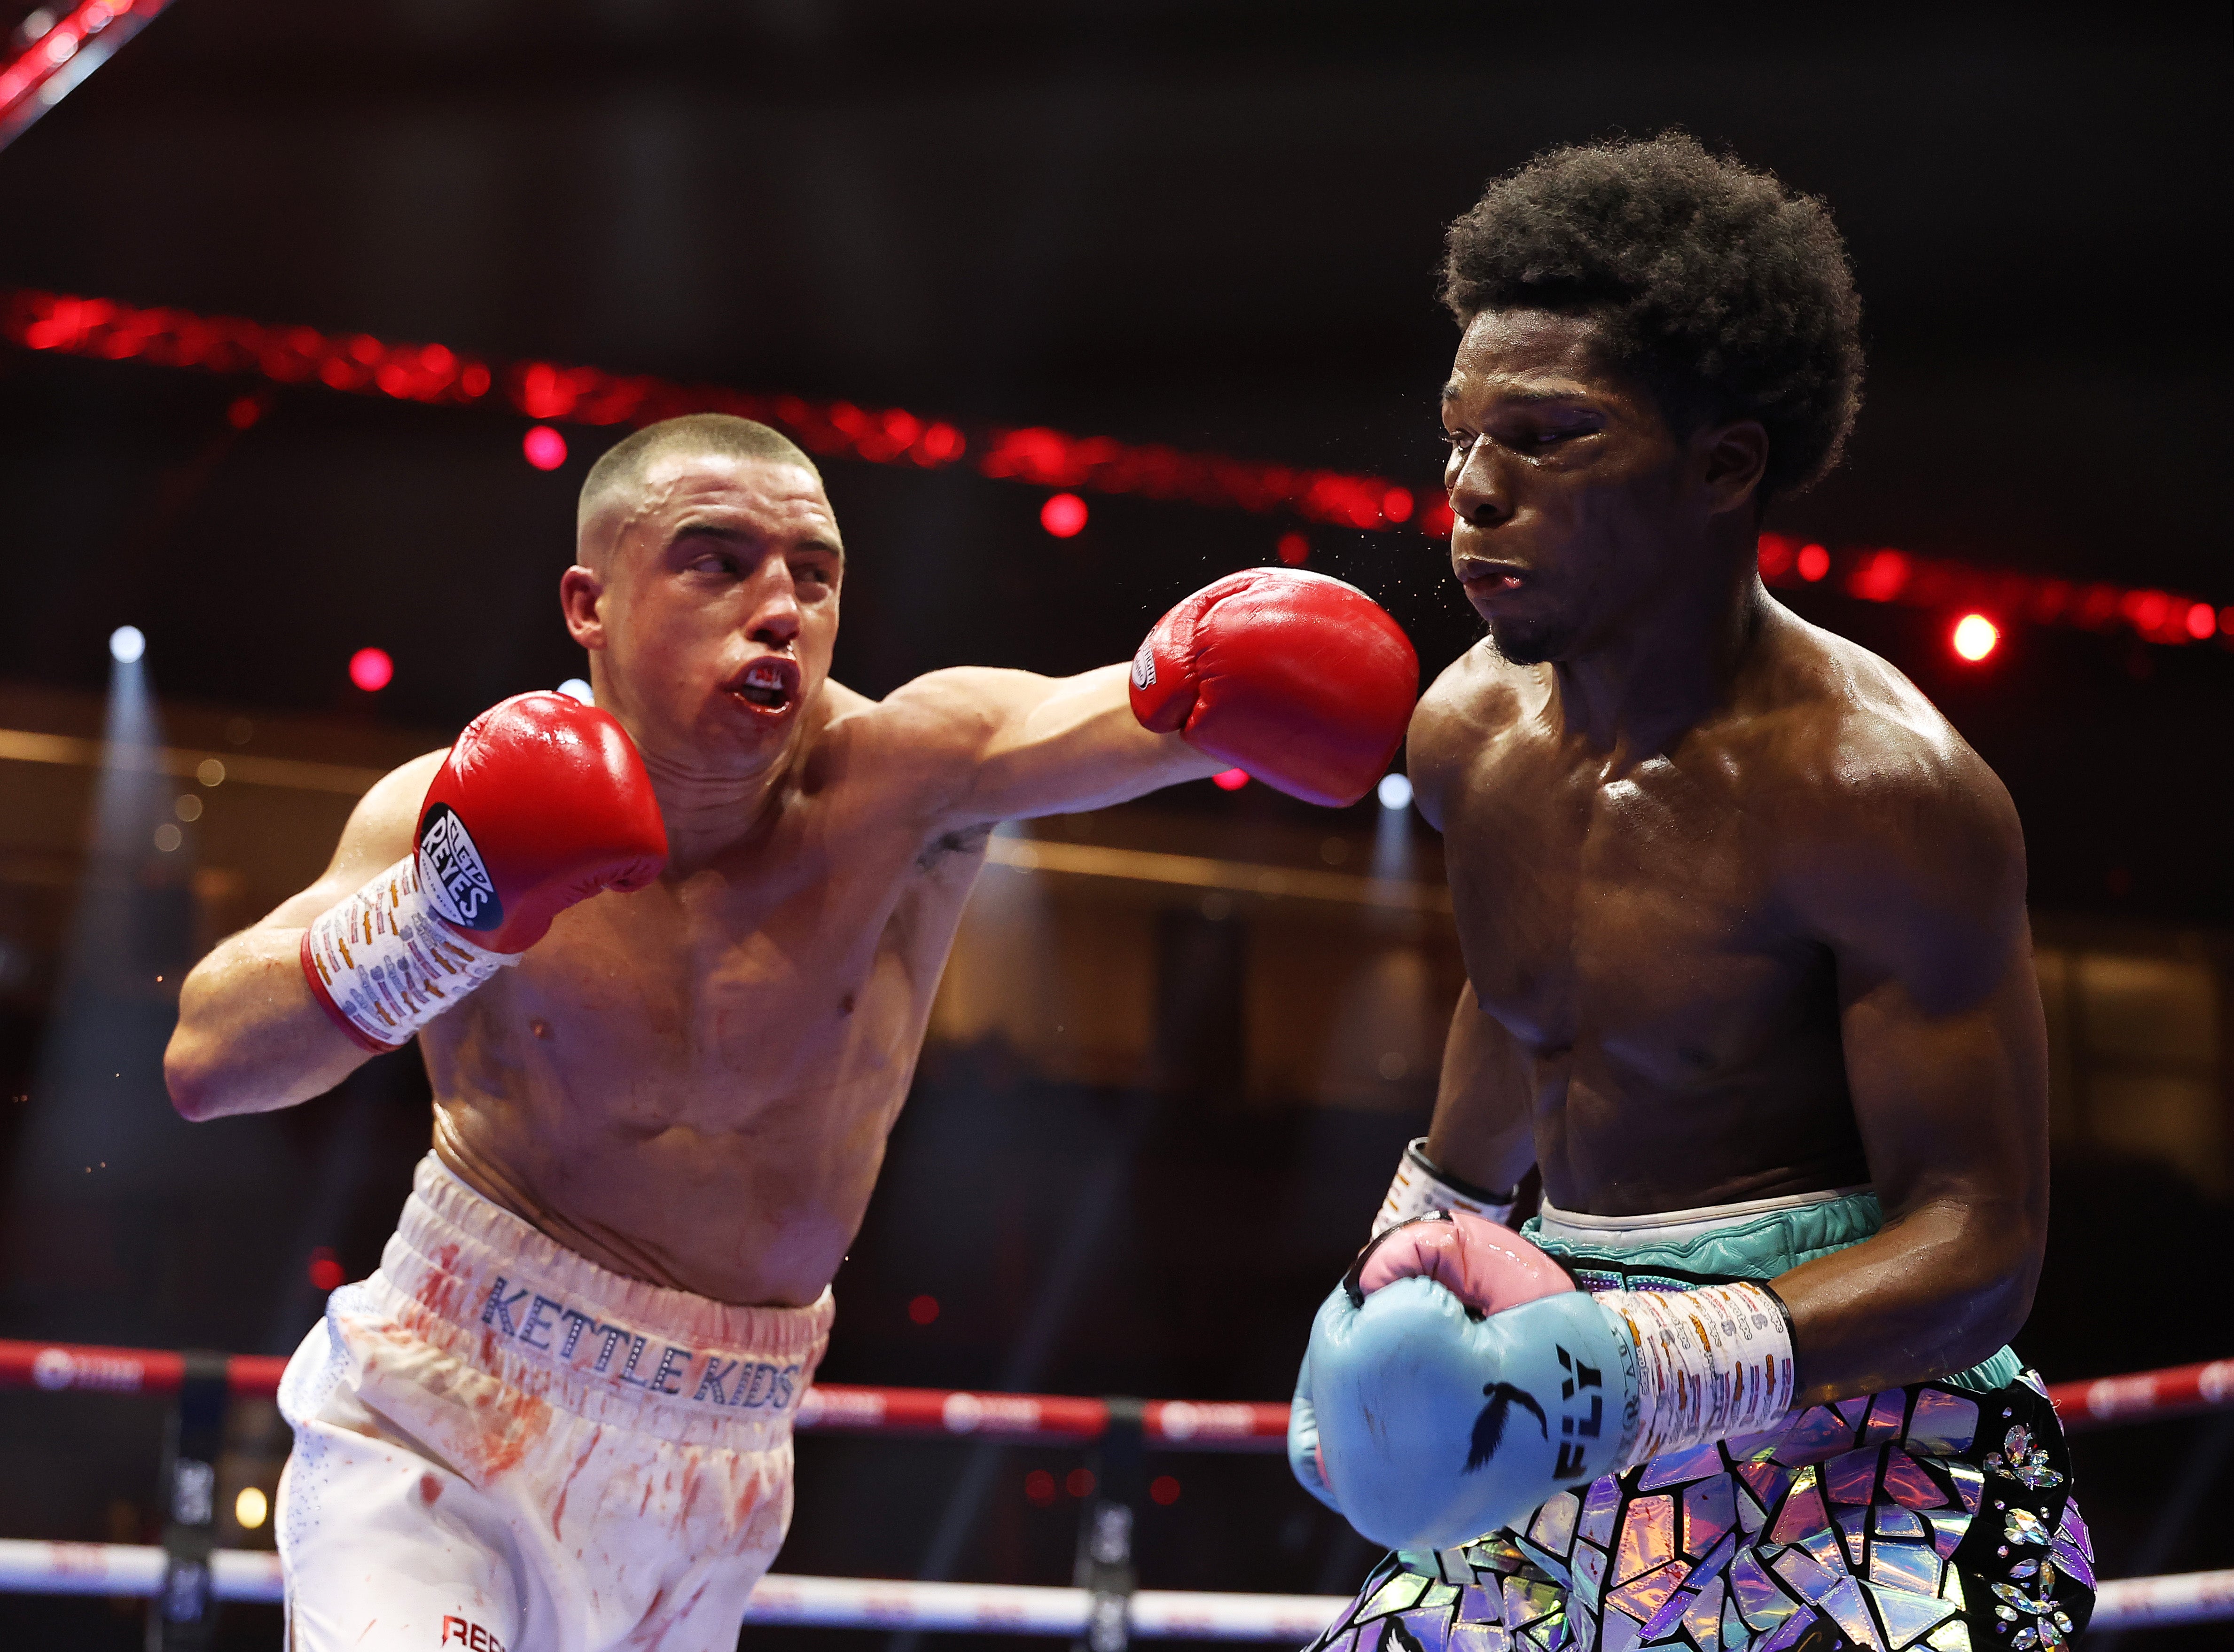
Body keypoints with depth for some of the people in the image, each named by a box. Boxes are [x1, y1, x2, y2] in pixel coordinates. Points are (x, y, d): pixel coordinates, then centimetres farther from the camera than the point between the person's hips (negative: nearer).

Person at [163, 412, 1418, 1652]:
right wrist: (443, 914, -32)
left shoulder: (903, 778, -12)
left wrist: (1209, 677, -53)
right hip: (440, 1425, -2)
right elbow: (207, 1064, -17)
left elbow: (1141, 714, -30)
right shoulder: (458, 813, -10)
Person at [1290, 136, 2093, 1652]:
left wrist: (1639, 1371, -32)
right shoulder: (1469, 735, 4)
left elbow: (1977, 1244, -21)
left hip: (1854, 1437, -7)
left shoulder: (1877, 787, -20)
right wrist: (1403, 1264, 29)